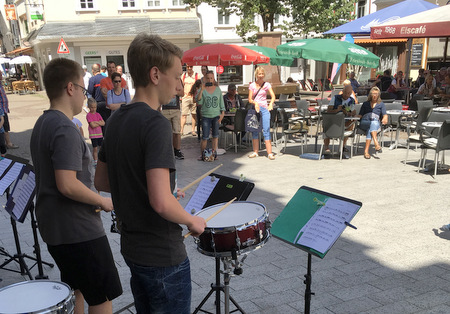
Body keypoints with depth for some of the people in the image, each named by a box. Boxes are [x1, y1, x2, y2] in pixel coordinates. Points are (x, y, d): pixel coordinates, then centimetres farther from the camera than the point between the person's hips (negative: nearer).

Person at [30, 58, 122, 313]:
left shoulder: (42, 124, 9)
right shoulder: (66, 129, -21)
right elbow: (67, 185, -28)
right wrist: (103, 201, -14)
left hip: (54, 226, 10)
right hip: (79, 230, -9)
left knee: (76, 290, 22)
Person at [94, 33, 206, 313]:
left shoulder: (116, 120, 2)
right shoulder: (156, 124, -23)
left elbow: (102, 182, 11)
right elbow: (161, 203, -31)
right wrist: (193, 221, -12)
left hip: (132, 247, 8)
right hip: (163, 256, -8)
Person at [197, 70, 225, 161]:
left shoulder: (218, 89, 9)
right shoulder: (202, 90, 1)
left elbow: (221, 102, 12)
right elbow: (199, 102, -11)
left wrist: (222, 113, 3)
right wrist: (201, 90, -17)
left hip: (216, 115, 2)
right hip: (206, 116, -2)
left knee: (215, 135, 5)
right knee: (205, 137, -5)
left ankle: (214, 153, 13)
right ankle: (202, 154, 7)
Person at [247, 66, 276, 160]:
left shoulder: (267, 84, 6)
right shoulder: (252, 85, 8)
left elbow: (273, 96, -1)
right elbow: (250, 99, 3)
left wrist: (270, 104, -19)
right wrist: (255, 103, -16)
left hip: (264, 108, -2)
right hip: (255, 108, 2)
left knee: (266, 130, -8)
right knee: (254, 130, 5)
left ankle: (270, 153, -8)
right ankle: (255, 152, 14)